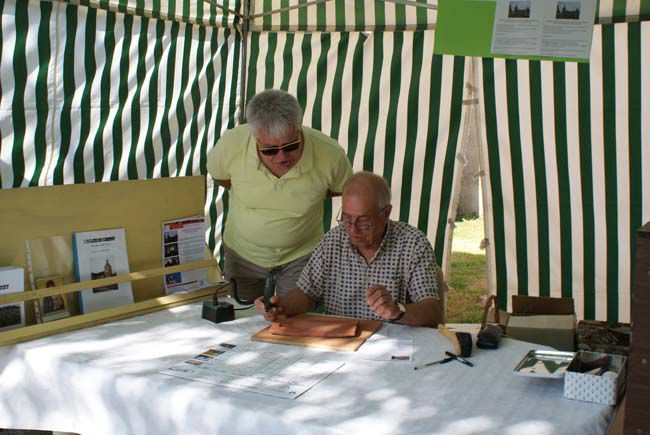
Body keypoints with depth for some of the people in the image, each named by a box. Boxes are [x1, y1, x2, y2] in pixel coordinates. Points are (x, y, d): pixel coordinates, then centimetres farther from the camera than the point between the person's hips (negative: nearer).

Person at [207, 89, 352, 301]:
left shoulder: (330, 154, -27)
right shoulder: (231, 145, -26)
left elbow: (341, 188, -2)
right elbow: (218, 175, -1)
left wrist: (303, 195, -8)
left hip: (300, 254, -1)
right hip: (242, 251, 1)